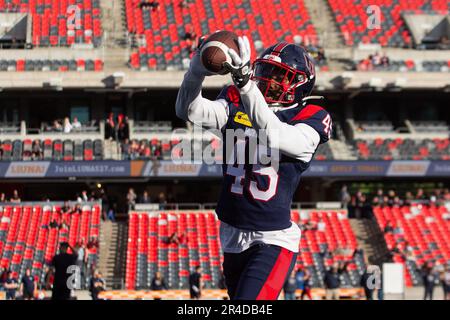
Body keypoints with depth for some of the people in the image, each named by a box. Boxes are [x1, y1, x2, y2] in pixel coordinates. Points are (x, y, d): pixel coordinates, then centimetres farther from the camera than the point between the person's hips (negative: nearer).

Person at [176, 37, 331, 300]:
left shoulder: (310, 120, -9)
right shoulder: (237, 104, 4)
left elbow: (273, 136, -30)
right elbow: (189, 111, -12)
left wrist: (244, 80, -40)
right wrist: (197, 71, -32)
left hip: (273, 241, -6)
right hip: (232, 236, 6)